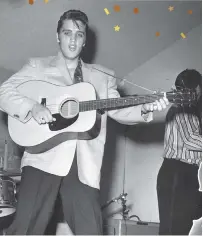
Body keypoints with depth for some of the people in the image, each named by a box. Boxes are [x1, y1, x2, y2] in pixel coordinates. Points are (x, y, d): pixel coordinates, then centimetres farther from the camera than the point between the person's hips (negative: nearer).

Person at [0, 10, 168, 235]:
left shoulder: (102, 77, 19)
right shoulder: (38, 66, 12)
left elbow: (118, 110, 13)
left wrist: (145, 109, -6)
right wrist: (31, 107, -13)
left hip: (84, 166, 2)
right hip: (44, 159, -2)